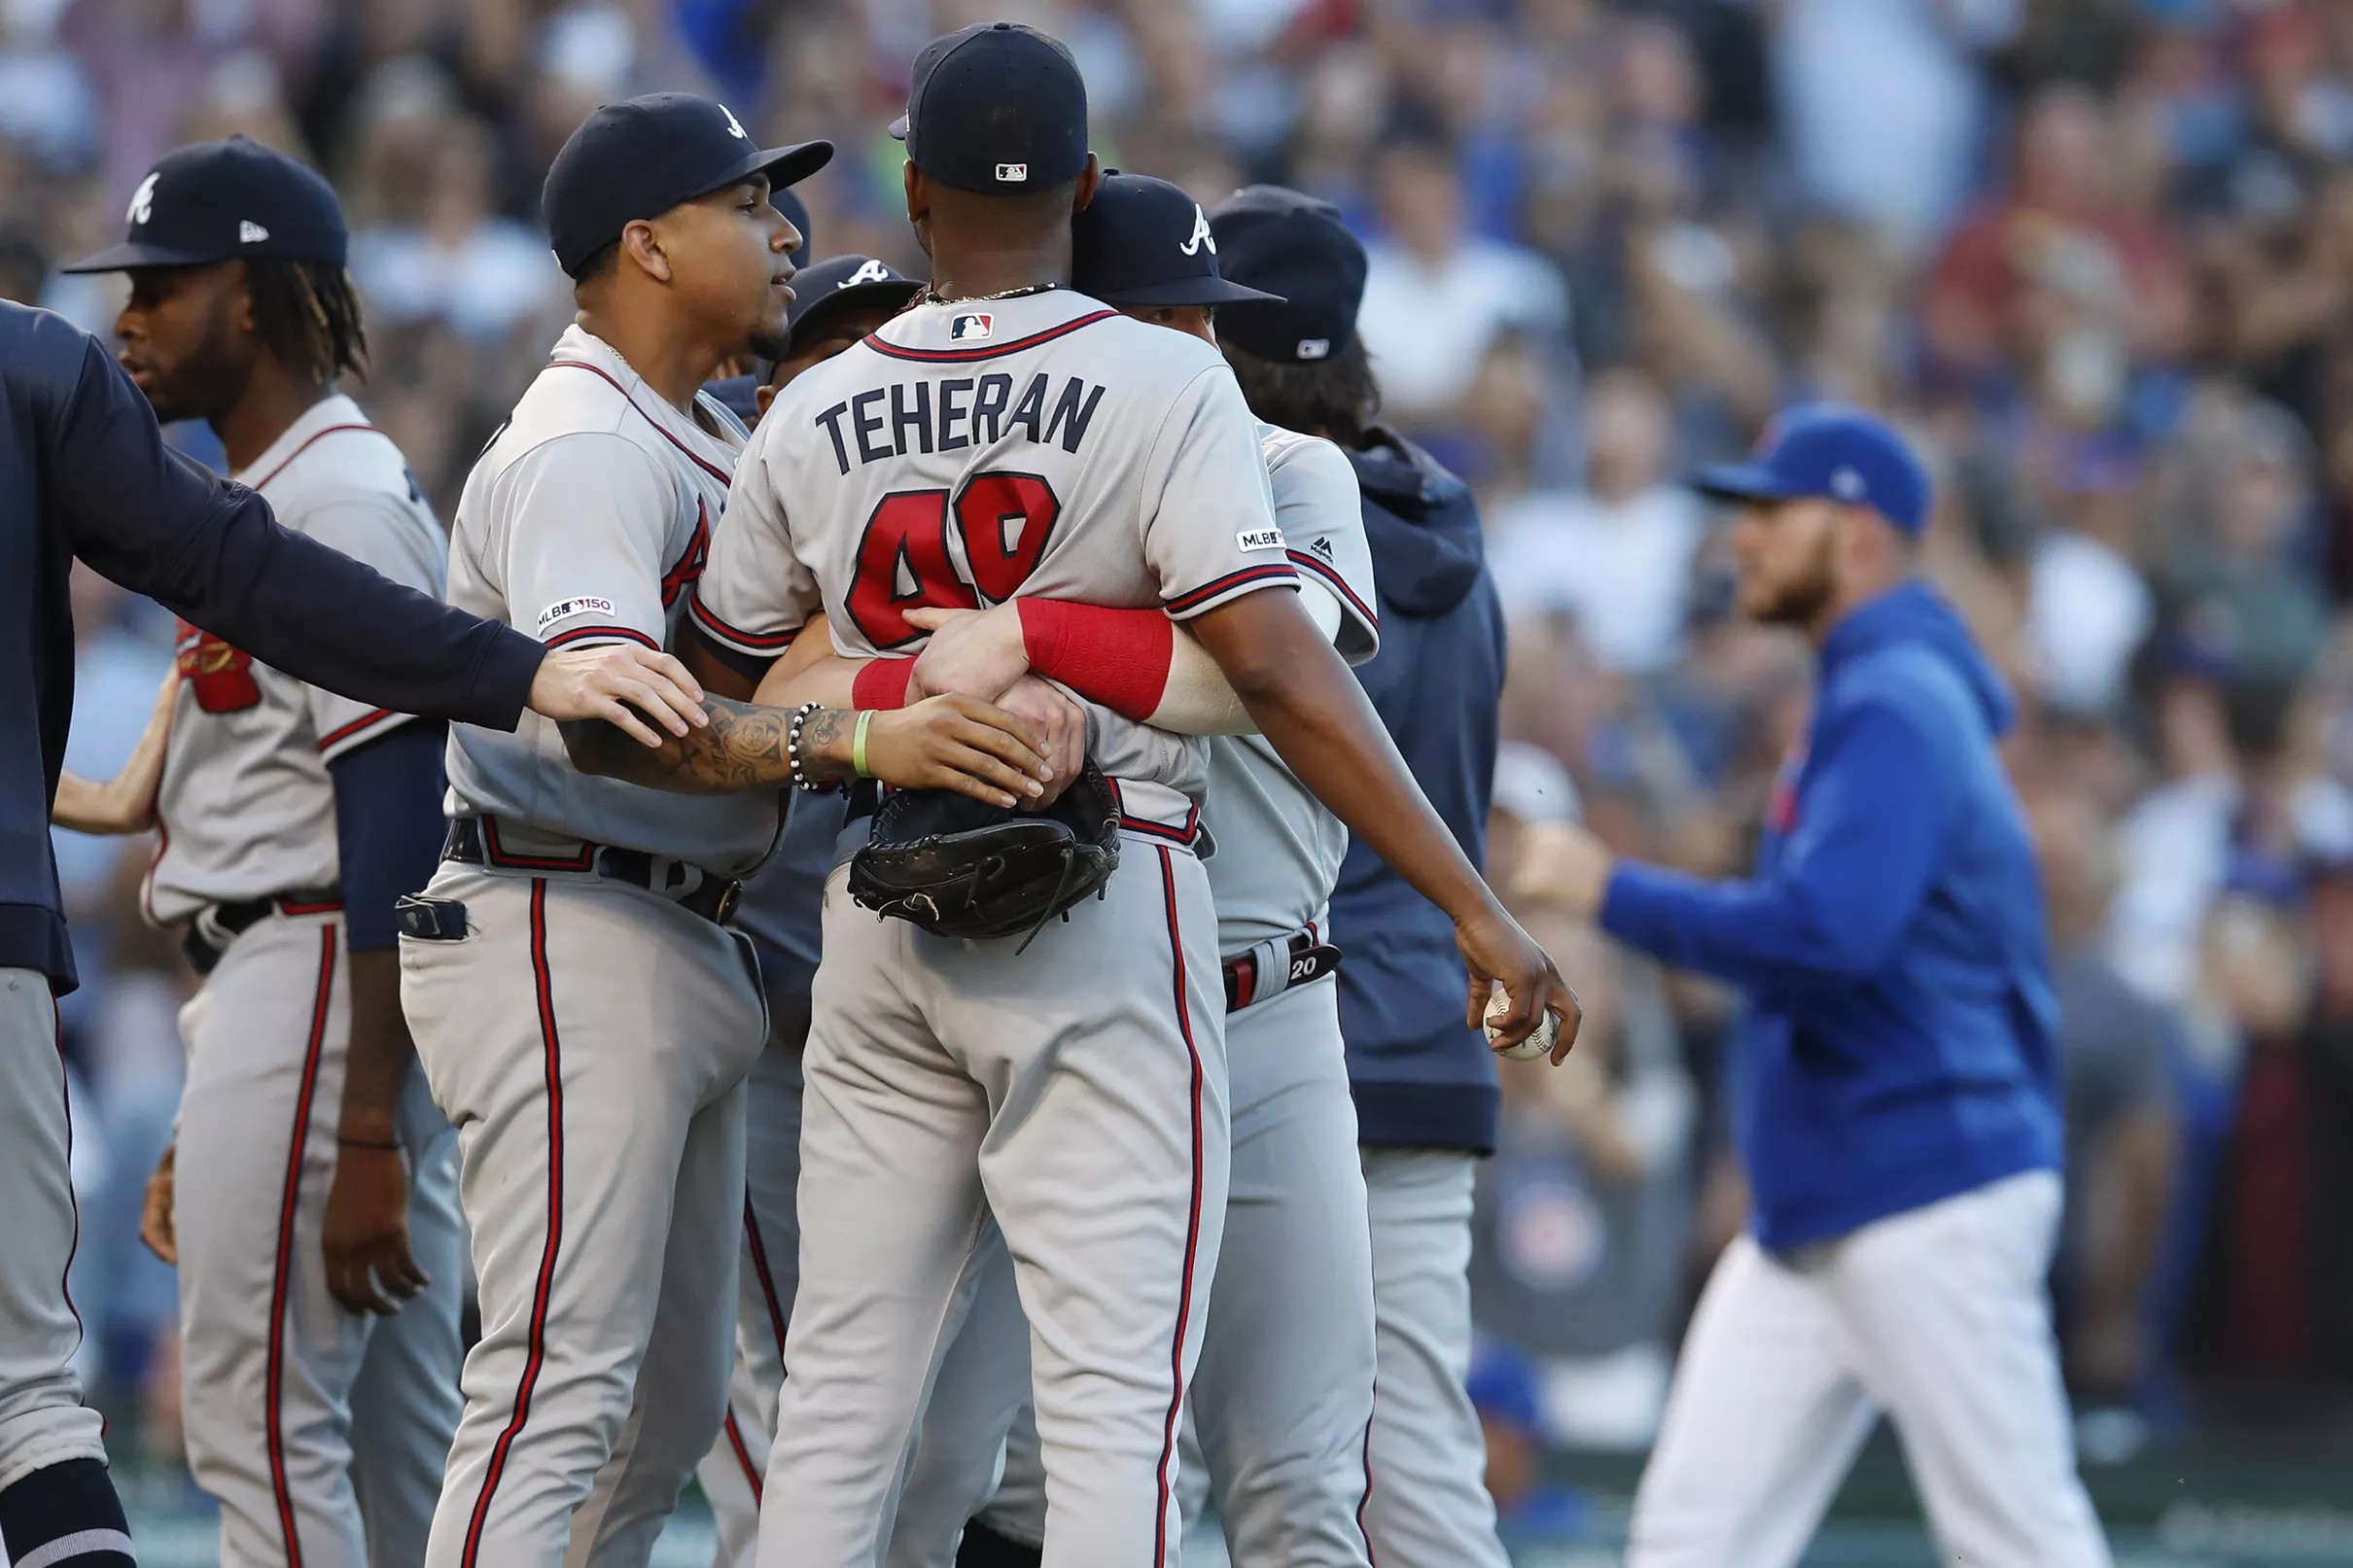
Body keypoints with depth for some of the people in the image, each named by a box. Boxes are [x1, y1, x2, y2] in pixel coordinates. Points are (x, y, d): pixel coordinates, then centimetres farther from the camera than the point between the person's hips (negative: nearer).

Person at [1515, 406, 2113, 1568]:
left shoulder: (1894, 709, -14)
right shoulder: (1866, 697, 19)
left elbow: (1824, 936, -27)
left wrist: (1612, 893, -21)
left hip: (1932, 1202, -10)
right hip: (1812, 1210, 10)